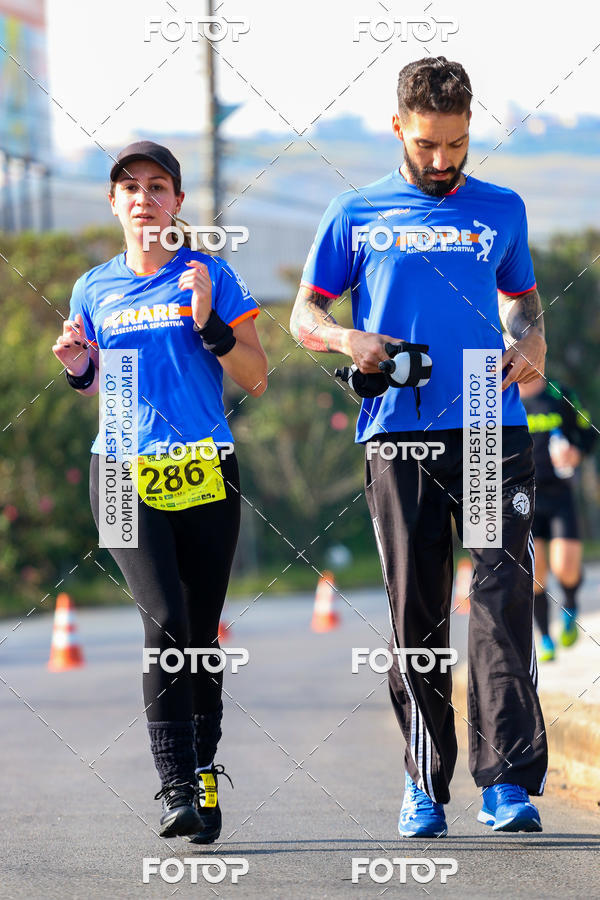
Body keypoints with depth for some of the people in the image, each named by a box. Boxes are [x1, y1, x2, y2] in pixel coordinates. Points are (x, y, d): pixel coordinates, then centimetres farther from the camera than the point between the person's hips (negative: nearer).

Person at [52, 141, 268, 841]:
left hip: (205, 469, 0)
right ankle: (175, 788, -20)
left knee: (200, 632, 2)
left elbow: (256, 379, 3)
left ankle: (204, 778, 17)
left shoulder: (210, 276, 5)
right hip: (124, 469, 0)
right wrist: (78, 367, 0)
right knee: (165, 620, -17)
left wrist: (208, 323, -12)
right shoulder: (94, 289, 11)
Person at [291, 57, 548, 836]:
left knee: (504, 596, -12)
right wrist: (349, 340, -8)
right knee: (415, 614, 3)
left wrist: (531, 343, 5)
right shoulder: (357, 215, 11)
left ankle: (509, 782, -15)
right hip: (400, 436, 0)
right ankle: (424, 781, 14)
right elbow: (305, 315, 14)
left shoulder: (501, 210, 15)